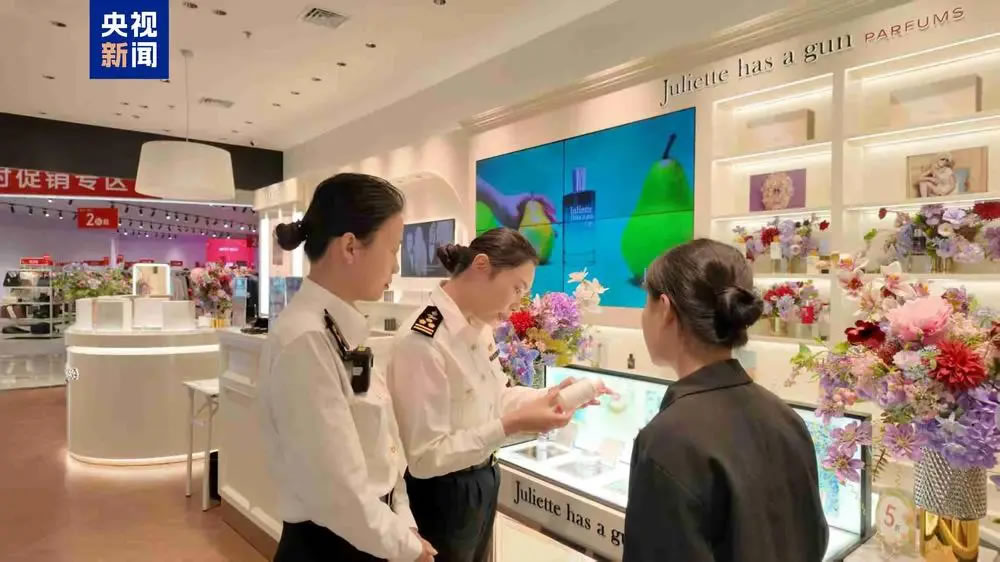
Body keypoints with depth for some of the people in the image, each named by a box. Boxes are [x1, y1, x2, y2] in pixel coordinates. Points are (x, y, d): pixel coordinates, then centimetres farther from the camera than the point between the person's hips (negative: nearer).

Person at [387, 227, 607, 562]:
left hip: (484, 476, 8)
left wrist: (549, 395, -5)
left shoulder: (479, 325, -3)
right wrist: (511, 426, -30)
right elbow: (424, 457, -26)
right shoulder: (423, 343, -29)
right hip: (446, 490, -8)